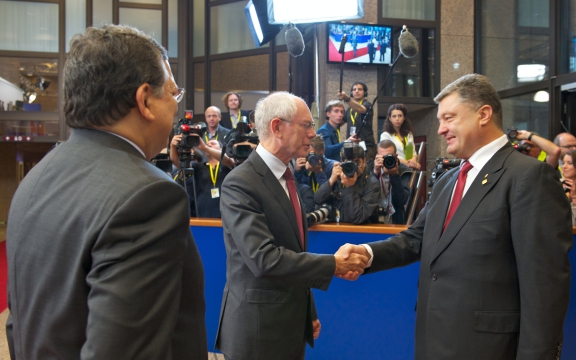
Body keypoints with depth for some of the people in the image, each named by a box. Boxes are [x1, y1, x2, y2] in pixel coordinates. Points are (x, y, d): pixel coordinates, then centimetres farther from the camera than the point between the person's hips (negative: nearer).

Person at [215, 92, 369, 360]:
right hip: (258, 328, -8)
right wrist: (332, 265, -20)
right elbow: (264, 258, -27)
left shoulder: (285, 177, 10)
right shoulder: (241, 184, -19)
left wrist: (308, 312, 16)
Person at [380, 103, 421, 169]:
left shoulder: (409, 134, 19)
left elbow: (413, 152, 15)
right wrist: (406, 163, -22)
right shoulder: (385, 135, 2)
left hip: (410, 168, 5)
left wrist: (413, 160, -9)